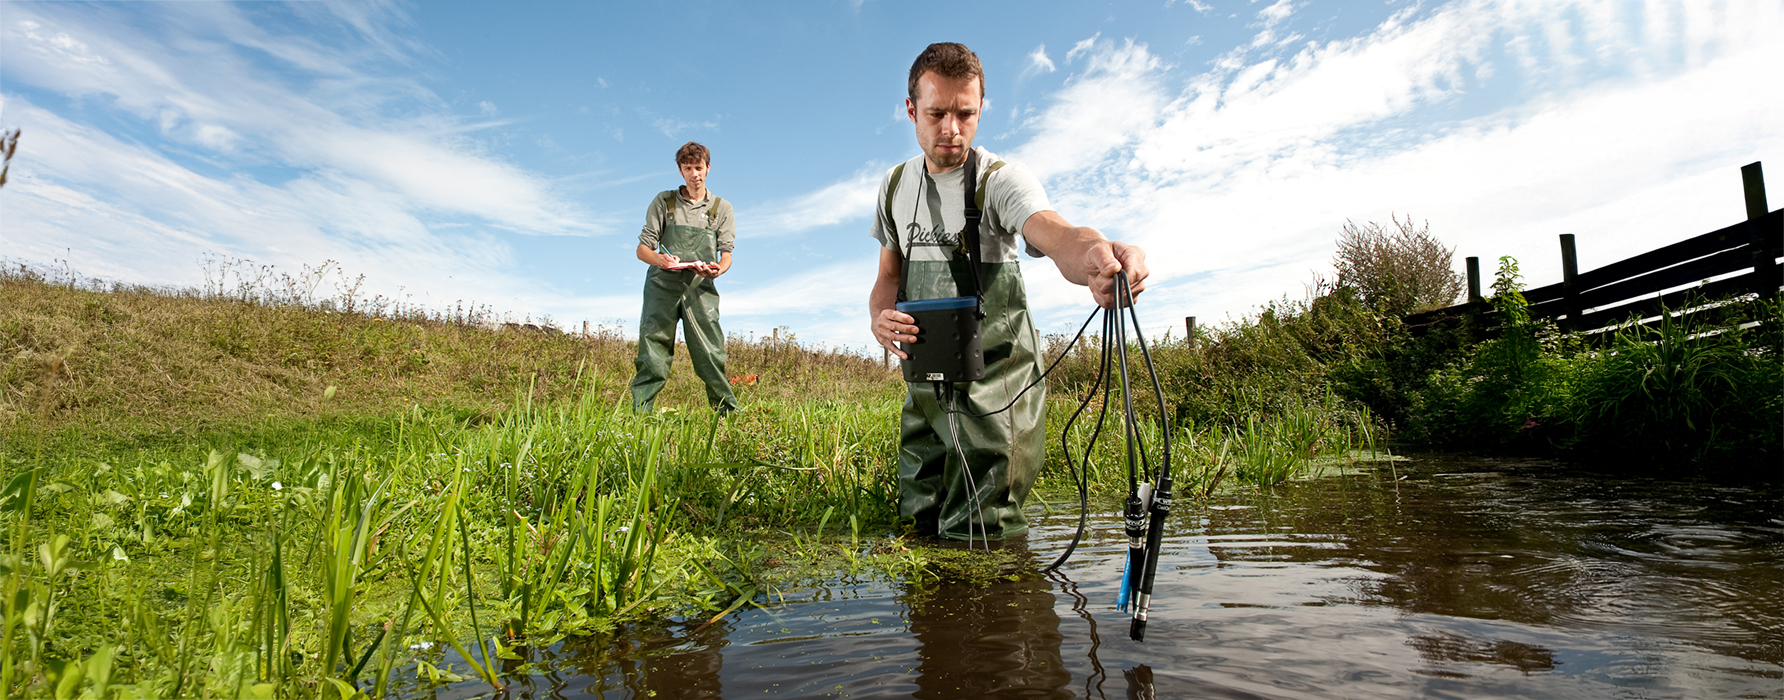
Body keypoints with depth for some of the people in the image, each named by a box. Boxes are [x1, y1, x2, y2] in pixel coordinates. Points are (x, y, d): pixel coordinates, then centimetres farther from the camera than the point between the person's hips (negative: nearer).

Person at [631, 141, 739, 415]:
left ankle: (729, 413, -1)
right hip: (663, 282, 0)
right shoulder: (663, 201, 14)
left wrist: (717, 269, -19)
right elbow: (642, 248, 9)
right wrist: (659, 259, -16)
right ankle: (639, 413, -4)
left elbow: (726, 253, 7)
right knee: (653, 353, -7)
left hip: (700, 287, 0)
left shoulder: (722, 208, 16)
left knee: (710, 353, -8)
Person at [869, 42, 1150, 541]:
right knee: (916, 526, 16)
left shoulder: (1003, 180, -13)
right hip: (925, 381, 5)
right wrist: (879, 317, -11)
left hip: (995, 386, -5)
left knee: (978, 544, -4)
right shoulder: (896, 185, 5)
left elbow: (1054, 234, -34)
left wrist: (1094, 254, -59)